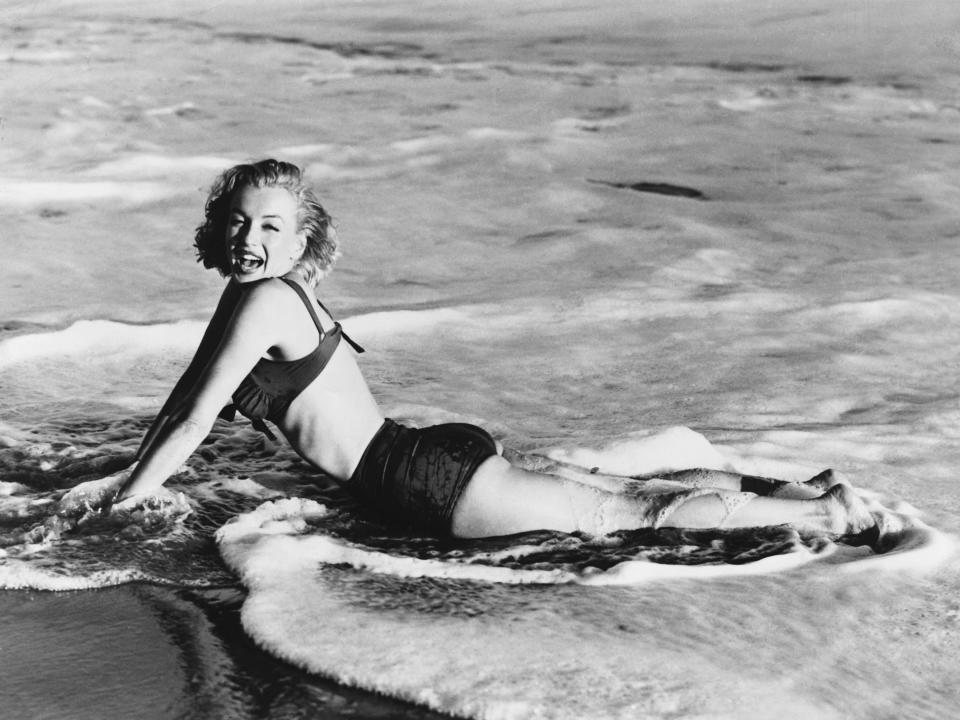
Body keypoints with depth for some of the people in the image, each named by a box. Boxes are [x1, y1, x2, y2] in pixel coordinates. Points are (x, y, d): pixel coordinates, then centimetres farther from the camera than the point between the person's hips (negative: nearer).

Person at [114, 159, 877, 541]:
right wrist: (129, 477, 21)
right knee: (620, 495, 18)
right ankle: (792, 489, 26)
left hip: (433, 482, -9)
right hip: (433, 458, 9)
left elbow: (194, 424, -15)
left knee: (631, 513, -1)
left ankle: (822, 510, 9)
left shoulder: (265, 301, -16)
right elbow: (183, 400, 23)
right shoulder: (247, 296, 13)